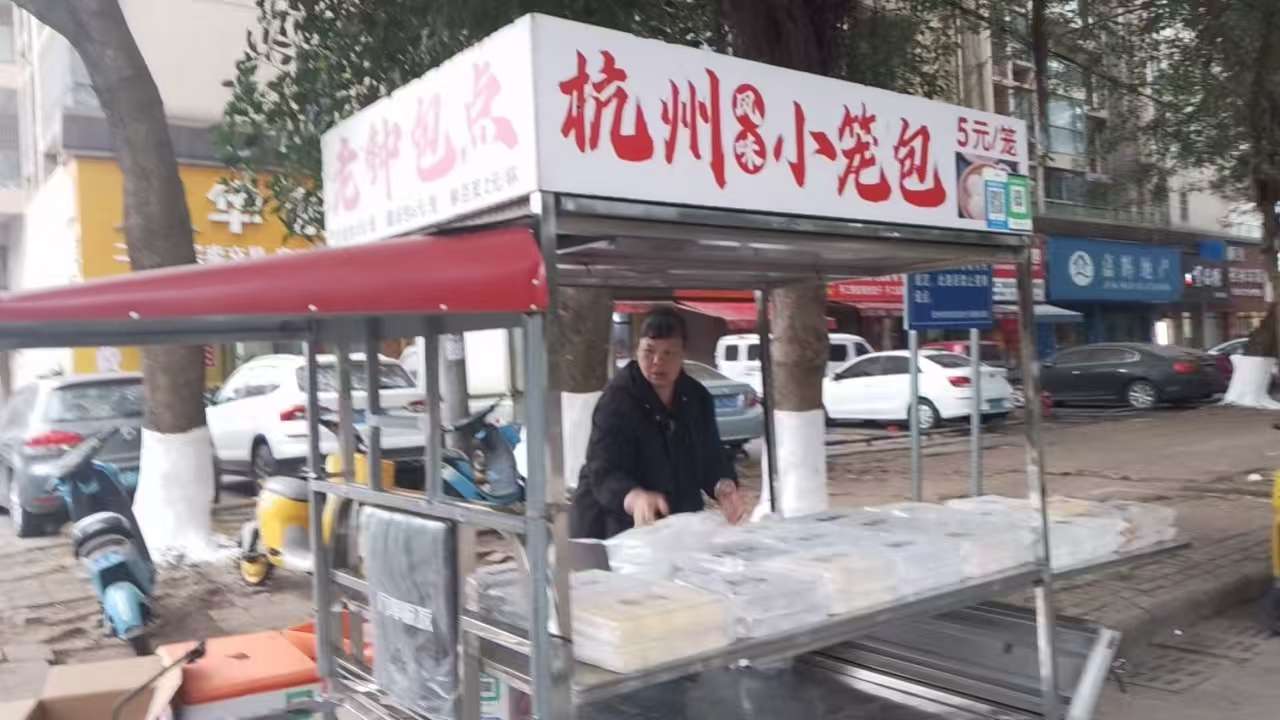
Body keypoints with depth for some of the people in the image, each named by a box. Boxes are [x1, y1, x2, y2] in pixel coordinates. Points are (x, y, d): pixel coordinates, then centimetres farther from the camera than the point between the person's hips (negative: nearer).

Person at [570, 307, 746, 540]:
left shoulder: (697, 398, 0)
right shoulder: (616, 402, -20)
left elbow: (711, 456, 2)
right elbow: (604, 473, -29)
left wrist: (723, 487, -20)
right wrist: (636, 498, -50)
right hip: (618, 533, -5)